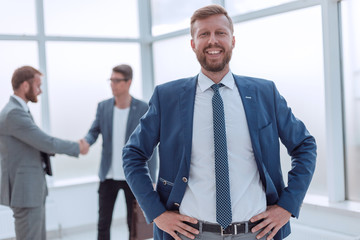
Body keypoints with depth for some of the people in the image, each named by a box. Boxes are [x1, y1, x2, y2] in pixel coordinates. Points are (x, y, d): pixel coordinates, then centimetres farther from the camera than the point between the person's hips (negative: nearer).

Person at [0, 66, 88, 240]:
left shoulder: (18, 110, 12)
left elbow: (38, 143, 16)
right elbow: (46, 142, -22)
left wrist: (73, 147, 4)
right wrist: (77, 148, -7)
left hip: (32, 188, 10)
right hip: (24, 190, -10)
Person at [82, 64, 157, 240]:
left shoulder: (143, 109, -7)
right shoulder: (103, 107, 3)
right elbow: (94, 132, 1)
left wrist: (150, 179, -9)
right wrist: (86, 142, -24)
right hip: (108, 175, 3)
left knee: (134, 225, 10)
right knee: (103, 225, 10)